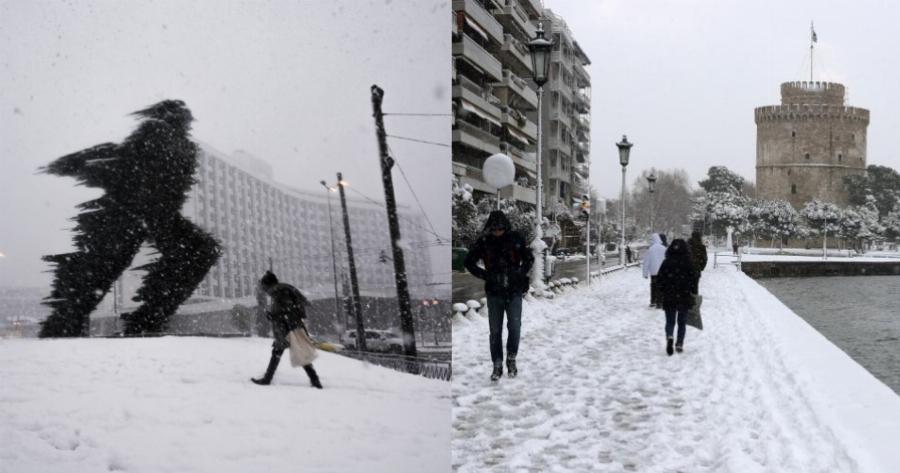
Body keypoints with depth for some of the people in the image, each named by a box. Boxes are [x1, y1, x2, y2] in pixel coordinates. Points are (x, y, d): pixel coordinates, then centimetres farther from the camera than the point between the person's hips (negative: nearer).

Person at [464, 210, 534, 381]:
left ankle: (511, 359, 16)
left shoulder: (516, 239, -3)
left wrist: (521, 273, -4)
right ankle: (497, 365, 14)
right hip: (494, 292, 0)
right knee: (495, 331, 4)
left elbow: (529, 258, 10)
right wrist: (485, 275, -6)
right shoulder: (483, 242, -4)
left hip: (514, 292, 0)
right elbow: (469, 262, 5)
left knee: (514, 327, -6)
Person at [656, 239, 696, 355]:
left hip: (669, 298, 0)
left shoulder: (666, 263, -3)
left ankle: (669, 337, -18)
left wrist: (662, 293, 12)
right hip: (684, 298, 0)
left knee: (670, 321, 9)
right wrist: (692, 294, 3)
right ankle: (679, 344, 12)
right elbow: (692, 280, -8)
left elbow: (659, 279, -1)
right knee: (681, 322, 14)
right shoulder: (689, 263, -6)